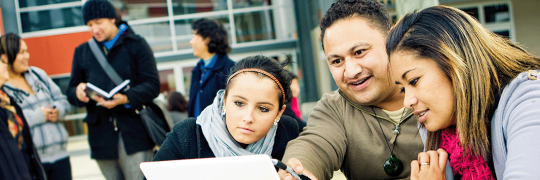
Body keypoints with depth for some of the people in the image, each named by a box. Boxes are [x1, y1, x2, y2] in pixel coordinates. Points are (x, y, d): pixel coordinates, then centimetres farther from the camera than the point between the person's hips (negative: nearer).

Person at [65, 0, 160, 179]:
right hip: (101, 136, 4)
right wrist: (78, 92, -10)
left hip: (133, 132, -4)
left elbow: (152, 85, -5)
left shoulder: (136, 44, 4)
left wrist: (125, 98, -22)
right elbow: (70, 90, 15)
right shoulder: (82, 51, 16)